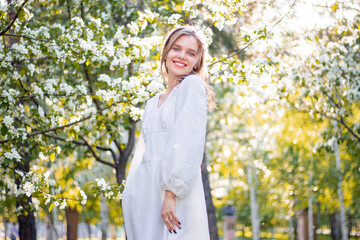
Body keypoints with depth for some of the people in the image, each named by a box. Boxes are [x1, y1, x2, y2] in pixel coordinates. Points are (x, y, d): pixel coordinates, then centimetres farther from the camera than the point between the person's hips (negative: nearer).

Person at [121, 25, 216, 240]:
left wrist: (172, 192, -19)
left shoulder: (193, 85, 1)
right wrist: (130, 191, 12)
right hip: (143, 194, 6)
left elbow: (190, 142, -10)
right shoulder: (153, 103, 23)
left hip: (175, 197, -6)